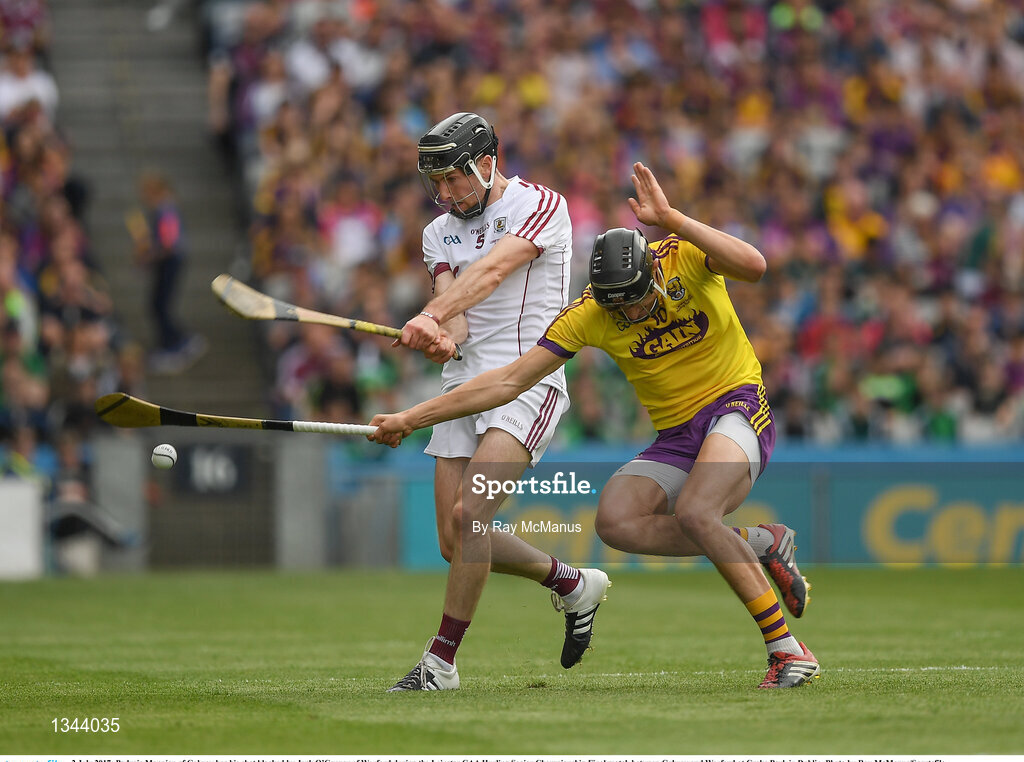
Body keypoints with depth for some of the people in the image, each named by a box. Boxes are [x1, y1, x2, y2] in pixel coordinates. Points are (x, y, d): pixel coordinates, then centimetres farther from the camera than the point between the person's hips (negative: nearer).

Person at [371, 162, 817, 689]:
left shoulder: (685, 256, -15)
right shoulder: (589, 314, -8)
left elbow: (753, 265, -35)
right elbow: (510, 380, -5)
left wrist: (672, 220, -38)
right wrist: (411, 419, -7)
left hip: (736, 407, -5)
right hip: (675, 437, 5)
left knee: (694, 513, -32)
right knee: (615, 521, -22)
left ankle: (785, 647, -23)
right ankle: (758, 543, -7)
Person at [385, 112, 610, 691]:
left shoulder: (541, 205, -4)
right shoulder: (440, 233, 15)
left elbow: (490, 271, -22)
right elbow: (454, 310, -2)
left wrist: (430, 315, -38)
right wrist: (439, 334, -28)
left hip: (527, 380, -7)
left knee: (467, 516, -22)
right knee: (457, 543, 4)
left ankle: (441, 661, -15)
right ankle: (572, 584, 28)